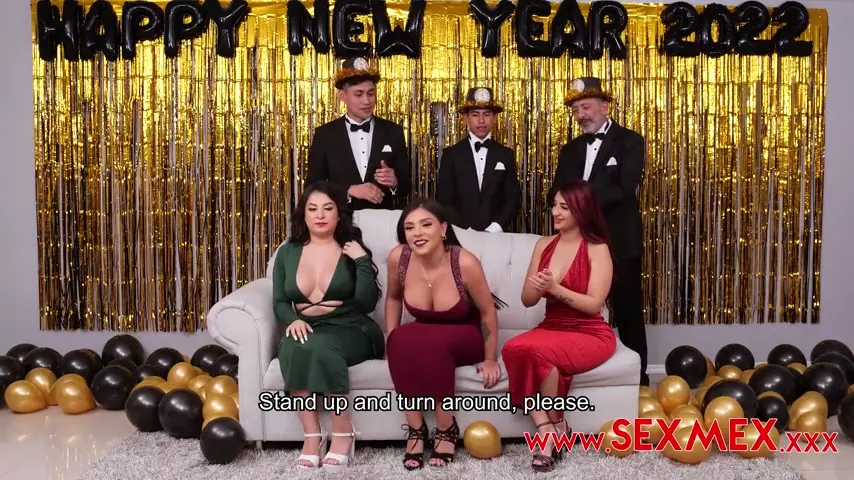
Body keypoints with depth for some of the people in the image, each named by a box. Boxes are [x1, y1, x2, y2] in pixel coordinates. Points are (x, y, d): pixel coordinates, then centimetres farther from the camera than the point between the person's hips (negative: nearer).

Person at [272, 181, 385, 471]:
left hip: (351, 331, -2)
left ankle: (343, 433, -21)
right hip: (306, 329, 3)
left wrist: (362, 261, -14)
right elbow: (280, 303, 9)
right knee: (291, 347, -33)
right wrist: (295, 319, -13)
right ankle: (312, 435, -25)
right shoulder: (288, 253, 12)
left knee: (320, 345, -36)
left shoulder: (352, 251, 5)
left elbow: (367, 303, -6)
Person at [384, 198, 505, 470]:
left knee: (433, 342, -35)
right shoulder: (398, 258, -16)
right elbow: (393, 298, 5)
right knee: (401, 339, -30)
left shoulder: (465, 263, -27)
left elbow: (487, 311, -13)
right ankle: (415, 428, -20)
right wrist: (391, 341, -2)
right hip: (422, 337, 3)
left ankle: (447, 428, -17)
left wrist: (490, 359, -7)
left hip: (465, 338, -3)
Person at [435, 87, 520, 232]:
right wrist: (466, 230, -15)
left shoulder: (506, 155, 4)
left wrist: (494, 228, -13)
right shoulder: (451, 154, 0)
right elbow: (444, 201, -4)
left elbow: (513, 200, 1)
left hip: (497, 234, 1)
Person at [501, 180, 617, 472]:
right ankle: (545, 431, -27)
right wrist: (538, 288, -14)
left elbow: (594, 304, -14)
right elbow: (527, 301, 9)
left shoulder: (597, 249, -5)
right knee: (512, 349, -29)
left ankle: (558, 427, -10)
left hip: (590, 335, -4)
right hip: (551, 328, 5)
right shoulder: (544, 245, 9)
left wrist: (555, 288, -25)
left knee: (535, 350, -34)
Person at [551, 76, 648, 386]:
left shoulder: (630, 142, -1)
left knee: (628, 313, 5)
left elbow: (624, 189, -15)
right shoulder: (570, 150, 15)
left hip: (620, 242, -4)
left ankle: (637, 380, 17)